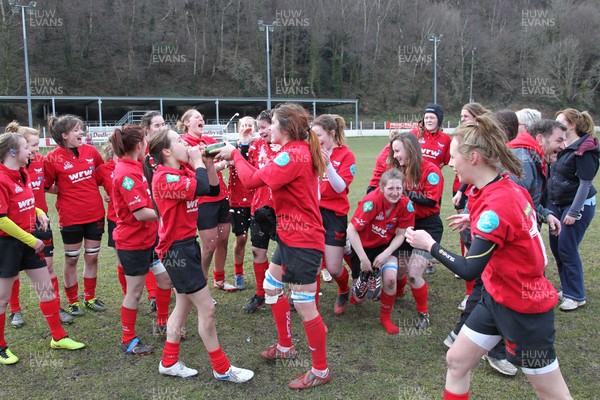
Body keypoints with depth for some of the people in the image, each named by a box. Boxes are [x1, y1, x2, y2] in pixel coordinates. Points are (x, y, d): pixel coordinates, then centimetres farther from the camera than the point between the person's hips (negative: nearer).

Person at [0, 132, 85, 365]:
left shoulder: (22, 175, 7)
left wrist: (39, 213, 1)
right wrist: (31, 240, -17)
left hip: (29, 241, 8)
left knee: (46, 287, 10)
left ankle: (58, 337, 22)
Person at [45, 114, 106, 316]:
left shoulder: (91, 151, 0)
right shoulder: (53, 158, -11)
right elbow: (46, 186, -1)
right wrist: (66, 192, -8)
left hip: (95, 214, 4)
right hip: (71, 218, -3)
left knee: (92, 257, 13)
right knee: (72, 259, 10)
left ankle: (90, 297, 29)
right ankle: (73, 301, 25)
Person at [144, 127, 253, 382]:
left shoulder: (184, 171, 7)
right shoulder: (164, 178, -19)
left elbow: (213, 189, 7)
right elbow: (200, 188, -34)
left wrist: (208, 162, -3)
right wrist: (198, 162, -17)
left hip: (188, 244, 10)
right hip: (177, 249, -10)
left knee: (184, 305, 19)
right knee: (206, 308, -2)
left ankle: (169, 363, 33)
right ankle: (221, 369, 13)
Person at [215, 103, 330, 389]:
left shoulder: (292, 155, -22)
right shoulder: (298, 151, 10)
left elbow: (253, 180, -20)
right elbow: (263, 177, 11)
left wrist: (234, 155, -5)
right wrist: (236, 157, 6)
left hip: (302, 240, -11)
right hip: (291, 236, 11)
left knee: (304, 307, -1)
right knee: (271, 286, 22)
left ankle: (320, 371, 16)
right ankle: (285, 347, 38)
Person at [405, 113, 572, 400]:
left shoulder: (496, 204, -29)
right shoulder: (507, 188, -2)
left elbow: (469, 270, -26)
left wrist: (429, 244, -15)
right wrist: (476, 222, 5)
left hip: (523, 309, -9)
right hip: (496, 297, 9)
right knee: (456, 361, 13)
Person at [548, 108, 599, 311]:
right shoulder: (562, 146, 8)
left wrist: (573, 212, -19)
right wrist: (551, 205, 11)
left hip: (577, 205, -8)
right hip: (556, 204, 8)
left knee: (567, 249, -5)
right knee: (556, 247, 11)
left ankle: (576, 296, 9)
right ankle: (567, 288, 26)